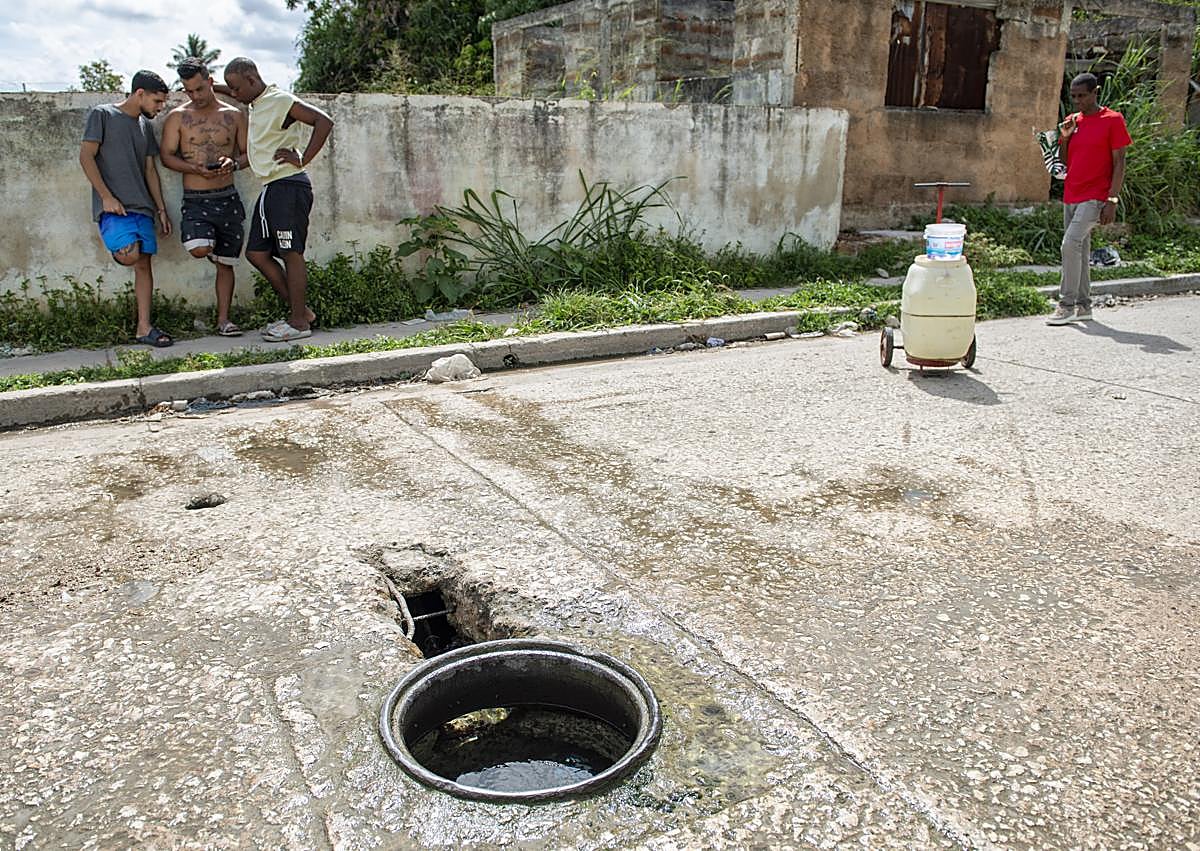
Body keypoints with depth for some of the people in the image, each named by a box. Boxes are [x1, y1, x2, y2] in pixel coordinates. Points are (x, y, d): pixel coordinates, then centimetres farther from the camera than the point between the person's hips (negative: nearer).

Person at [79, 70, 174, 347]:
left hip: (142, 206, 6)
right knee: (130, 255, -25)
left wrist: (161, 209, 13)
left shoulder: (145, 126, 18)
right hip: (113, 205, -6)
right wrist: (106, 196, -12)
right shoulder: (102, 115, 0)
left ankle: (144, 328, 3)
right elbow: (86, 157, -5)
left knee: (144, 264, 1)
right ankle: (117, 249, 13)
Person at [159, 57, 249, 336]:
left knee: (226, 262, 4)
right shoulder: (177, 117, 4)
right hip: (195, 200, -1)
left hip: (228, 198, 2)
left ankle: (223, 319, 12)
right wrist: (197, 169, -16)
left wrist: (234, 163, -12)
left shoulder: (234, 115, 8)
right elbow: (167, 156, 2)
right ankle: (212, 247, 14)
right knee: (198, 249, -25)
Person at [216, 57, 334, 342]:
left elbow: (324, 121, -20)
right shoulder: (257, 103, 18)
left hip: (289, 185, -10)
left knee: (291, 254, -6)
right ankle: (301, 311, 13)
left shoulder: (281, 101, -9)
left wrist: (303, 159, -18)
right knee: (256, 253, 8)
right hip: (270, 188, 10)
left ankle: (299, 323, 0)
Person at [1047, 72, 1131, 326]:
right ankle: (1083, 306, 17)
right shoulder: (1072, 121, 12)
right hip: (1071, 197, 7)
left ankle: (1067, 305, -14)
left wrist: (1112, 200, -14)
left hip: (1095, 198, -7)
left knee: (1071, 243, -19)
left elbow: (1119, 162, -8)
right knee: (1080, 249, 10)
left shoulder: (1113, 120, -5)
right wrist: (1064, 138, -1)